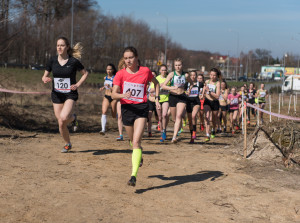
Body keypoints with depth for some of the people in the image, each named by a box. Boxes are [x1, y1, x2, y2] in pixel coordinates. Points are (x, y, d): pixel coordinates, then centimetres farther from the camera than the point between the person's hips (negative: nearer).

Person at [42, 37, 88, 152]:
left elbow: (85, 73, 5)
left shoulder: (74, 61, -8)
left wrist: (78, 84, -8)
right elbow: (44, 76, 9)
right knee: (61, 124, 4)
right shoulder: (52, 61, 0)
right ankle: (68, 144, 30)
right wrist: (45, 79, -14)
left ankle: (73, 117, 11)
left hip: (70, 94, -3)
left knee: (63, 118, -26)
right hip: (56, 95, 3)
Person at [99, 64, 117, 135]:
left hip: (113, 97, -4)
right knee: (104, 111, -17)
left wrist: (109, 87, -28)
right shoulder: (105, 78, 7)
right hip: (106, 97, 4)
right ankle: (103, 129, -23)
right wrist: (103, 88, 8)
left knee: (114, 115, 7)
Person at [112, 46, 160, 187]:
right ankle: (139, 156, 54)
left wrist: (156, 99, 9)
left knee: (136, 141, -16)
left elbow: (156, 83, 18)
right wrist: (123, 95, -29)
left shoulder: (145, 71, -1)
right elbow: (113, 94, -8)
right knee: (133, 140, 19)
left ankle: (134, 175, -19)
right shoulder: (121, 74, -2)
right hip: (127, 108, 3)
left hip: (141, 108, -2)